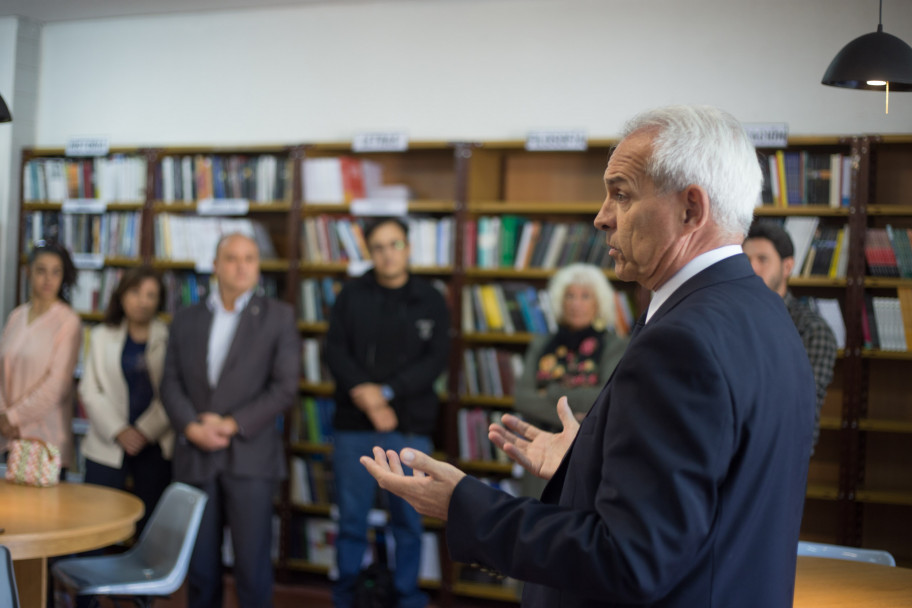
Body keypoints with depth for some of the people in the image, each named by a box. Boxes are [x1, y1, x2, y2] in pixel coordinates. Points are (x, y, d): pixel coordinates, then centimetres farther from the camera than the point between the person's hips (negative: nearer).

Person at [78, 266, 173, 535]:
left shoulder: (169, 338, 2)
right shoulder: (102, 336, 10)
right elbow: (90, 391, 4)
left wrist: (145, 431, -11)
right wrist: (119, 431, -8)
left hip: (155, 448, -1)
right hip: (107, 446, 2)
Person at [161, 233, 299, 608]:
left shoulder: (277, 317, 3)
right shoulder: (186, 320, 13)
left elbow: (285, 387, -4)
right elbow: (171, 384, 8)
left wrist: (232, 424, -11)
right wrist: (191, 428, -9)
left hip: (250, 458, -3)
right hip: (195, 457, 3)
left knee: (252, 561, -4)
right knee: (200, 563, 7)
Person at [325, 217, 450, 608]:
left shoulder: (431, 301, 4)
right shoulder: (351, 296, 6)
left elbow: (436, 359, -4)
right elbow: (335, 351, -1)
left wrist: (386, 392, -15)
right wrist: (363, 395, -16)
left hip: (410, 427, 0)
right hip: (353, 425, 1)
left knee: (408, 519, 4)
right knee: (351, 517, 5)